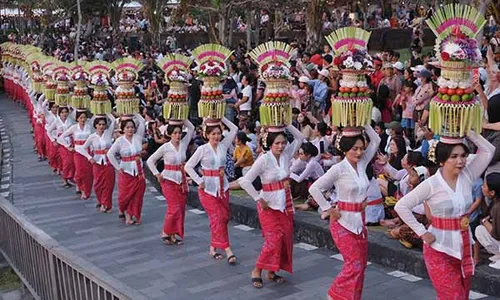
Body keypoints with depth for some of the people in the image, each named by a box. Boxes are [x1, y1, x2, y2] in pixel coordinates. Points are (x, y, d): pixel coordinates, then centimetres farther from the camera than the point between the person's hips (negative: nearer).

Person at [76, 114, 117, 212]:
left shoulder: (108, 133, 0)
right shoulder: (92, 137, 0)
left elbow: (114, 121, -11)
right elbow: (83, 148, 3)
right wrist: (90, 157, -7)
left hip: (108, 162, 0)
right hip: (97, 162, 0)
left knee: (108, 184, 2)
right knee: (98, 184, 7)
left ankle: (105, 204, 14)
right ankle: (101, 201, 31)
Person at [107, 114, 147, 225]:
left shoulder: (138, 137, 0)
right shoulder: (120, 140, -8)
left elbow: (142, 122, -2)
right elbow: (110, 154, -10)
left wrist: (134, 114, -1)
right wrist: (118, 167, -10)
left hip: (138, 170, 3)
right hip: (126, 170, -3)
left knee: (138, 194, 4)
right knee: (125, 194, 5)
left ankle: (134, 216, 16)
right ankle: (122, 211, 32)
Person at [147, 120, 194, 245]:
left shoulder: (184, 144, 2)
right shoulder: (165, 147, -9)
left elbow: (191, 128, -1)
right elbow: (150, 161, -3)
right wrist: (157, 174, -7)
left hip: (182, 180, 5)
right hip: (169, 180, -5)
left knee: (181, 208, 4)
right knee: (174, 208, -10)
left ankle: (173, 234, 15)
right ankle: (165, 233, 8)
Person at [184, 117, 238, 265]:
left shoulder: (223, 146, 3)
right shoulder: (202, 149, -8)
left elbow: (234, 129, -2)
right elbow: (188, 166, -7)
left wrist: (221, 118, -5)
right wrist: (199, 181, -12)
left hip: (222, 187, 5)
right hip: (208, 188, -5)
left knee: (224, 218, 7)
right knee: (217, 218, -8)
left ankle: (213, 247, 21)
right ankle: (227, 250, -7)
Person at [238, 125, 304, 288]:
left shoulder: (286, 154, -1)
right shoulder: (264, 159, -17)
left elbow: (299, 138, 5)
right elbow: (245, 181, -20)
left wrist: (287, 125, -9)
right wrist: (259, 199, -17)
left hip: (285, 204, 6)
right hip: (269, 205, -6)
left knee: (285, 238, 6)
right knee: (274, 239, -10)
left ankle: (272, 271, 19)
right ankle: (257, 271, 6)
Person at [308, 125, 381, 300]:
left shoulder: (362, 163, 3)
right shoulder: (339, 169, -16)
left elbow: (376, 141, 8)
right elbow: (314, 188, -18)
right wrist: (328, 209, -16)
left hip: (359, 220, 7)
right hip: (343, 222, -7)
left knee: (361, 264, 10)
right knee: (354, 264, -7)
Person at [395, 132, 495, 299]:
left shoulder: (467, 176, -2)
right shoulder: (431, 184, -16)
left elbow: (488, 150, -1)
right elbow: (401, 206, -16)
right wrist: (422, 232, -16)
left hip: (464, 246, 5)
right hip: (439, 248, -5)